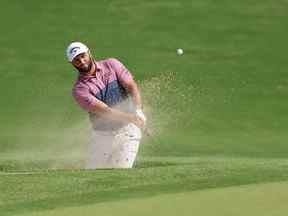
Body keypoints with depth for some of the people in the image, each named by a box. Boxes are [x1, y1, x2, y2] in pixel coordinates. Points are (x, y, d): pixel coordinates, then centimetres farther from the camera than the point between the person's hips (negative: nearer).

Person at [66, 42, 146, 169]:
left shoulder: (111, 65, 1)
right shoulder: (79, 89, -9)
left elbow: (131, 86, -7)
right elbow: (104, 110, -21)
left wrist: (138, 111, -25)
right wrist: (132, 118, -33)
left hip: (127, 131, 0)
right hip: (102, 135, 0)